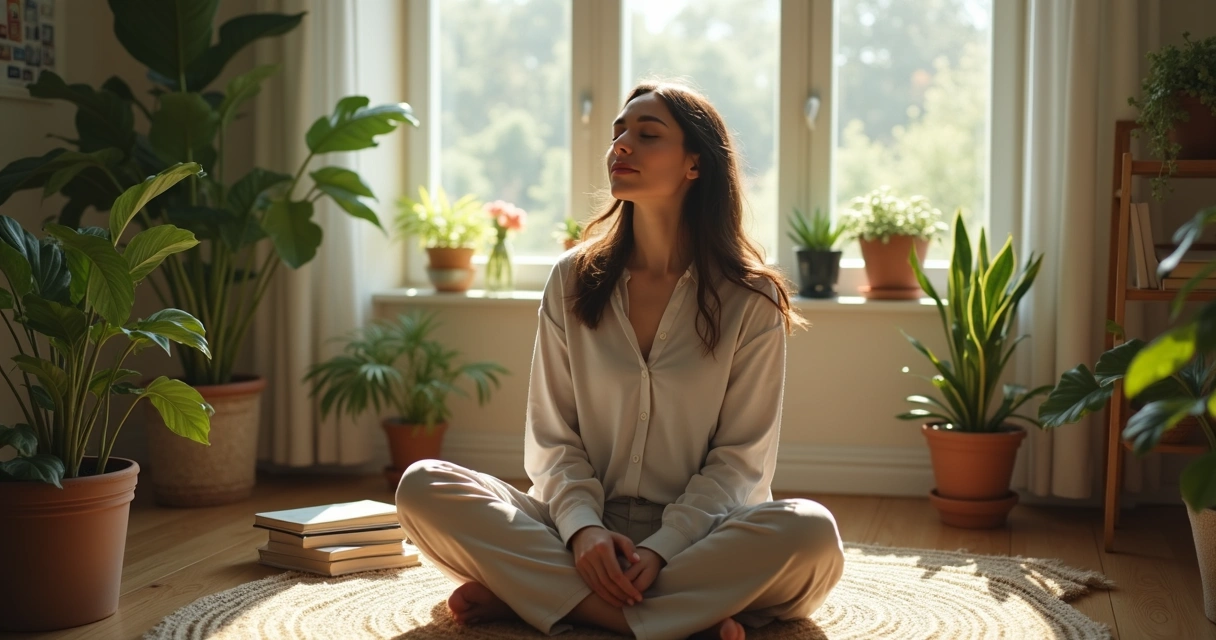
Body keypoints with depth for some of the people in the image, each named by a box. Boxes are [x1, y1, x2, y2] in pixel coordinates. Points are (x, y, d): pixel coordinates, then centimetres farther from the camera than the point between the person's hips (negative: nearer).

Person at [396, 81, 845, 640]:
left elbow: (740, 457, -3)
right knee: (422, 487, -21)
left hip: (696, 532, -1)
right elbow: (553, 436, 3)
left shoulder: (750, 299, -1)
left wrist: (660, 550, -18)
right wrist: (582, 528, -16)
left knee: (810, 532, -34)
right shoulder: (573, 280, 5)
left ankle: (524, 592, -25)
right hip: (585, 527, 2)